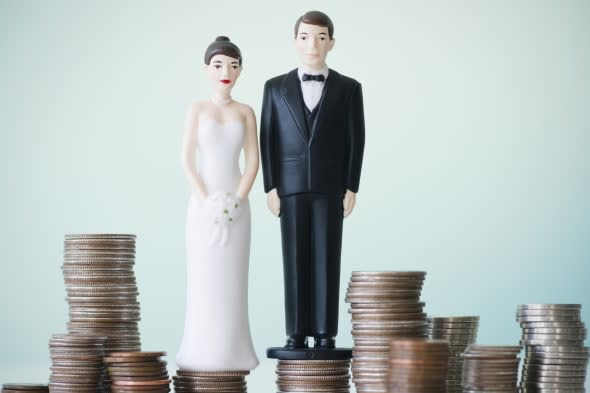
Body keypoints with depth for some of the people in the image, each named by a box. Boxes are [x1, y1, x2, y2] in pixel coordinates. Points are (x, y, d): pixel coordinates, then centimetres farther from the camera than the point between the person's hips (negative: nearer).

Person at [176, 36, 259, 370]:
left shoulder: (246, 112, 6)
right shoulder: (197, 110, 2)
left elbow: (253, 161, 1)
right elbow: (187, 160, -3)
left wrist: (236, 201, -12)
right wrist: (206, 201, -13)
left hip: (236, 204, 1)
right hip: (204, 204, -1)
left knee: (233, 279, 1)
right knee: (203, 278, -2)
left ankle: (231, 353, 6)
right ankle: (204, 353, 2)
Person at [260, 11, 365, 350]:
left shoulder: (349, 88, 3)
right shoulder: (276, 87, 6)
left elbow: (356, 140, 1)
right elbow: (268, 139, 4)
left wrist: (352, 188, -5)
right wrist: (271, 187, -3)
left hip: (330, 186, -1)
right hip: (291, 186, 1)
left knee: (327, 258, -1)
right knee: (295, 259, 1)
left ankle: (326, 333, 3)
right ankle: (297, 332, 4)